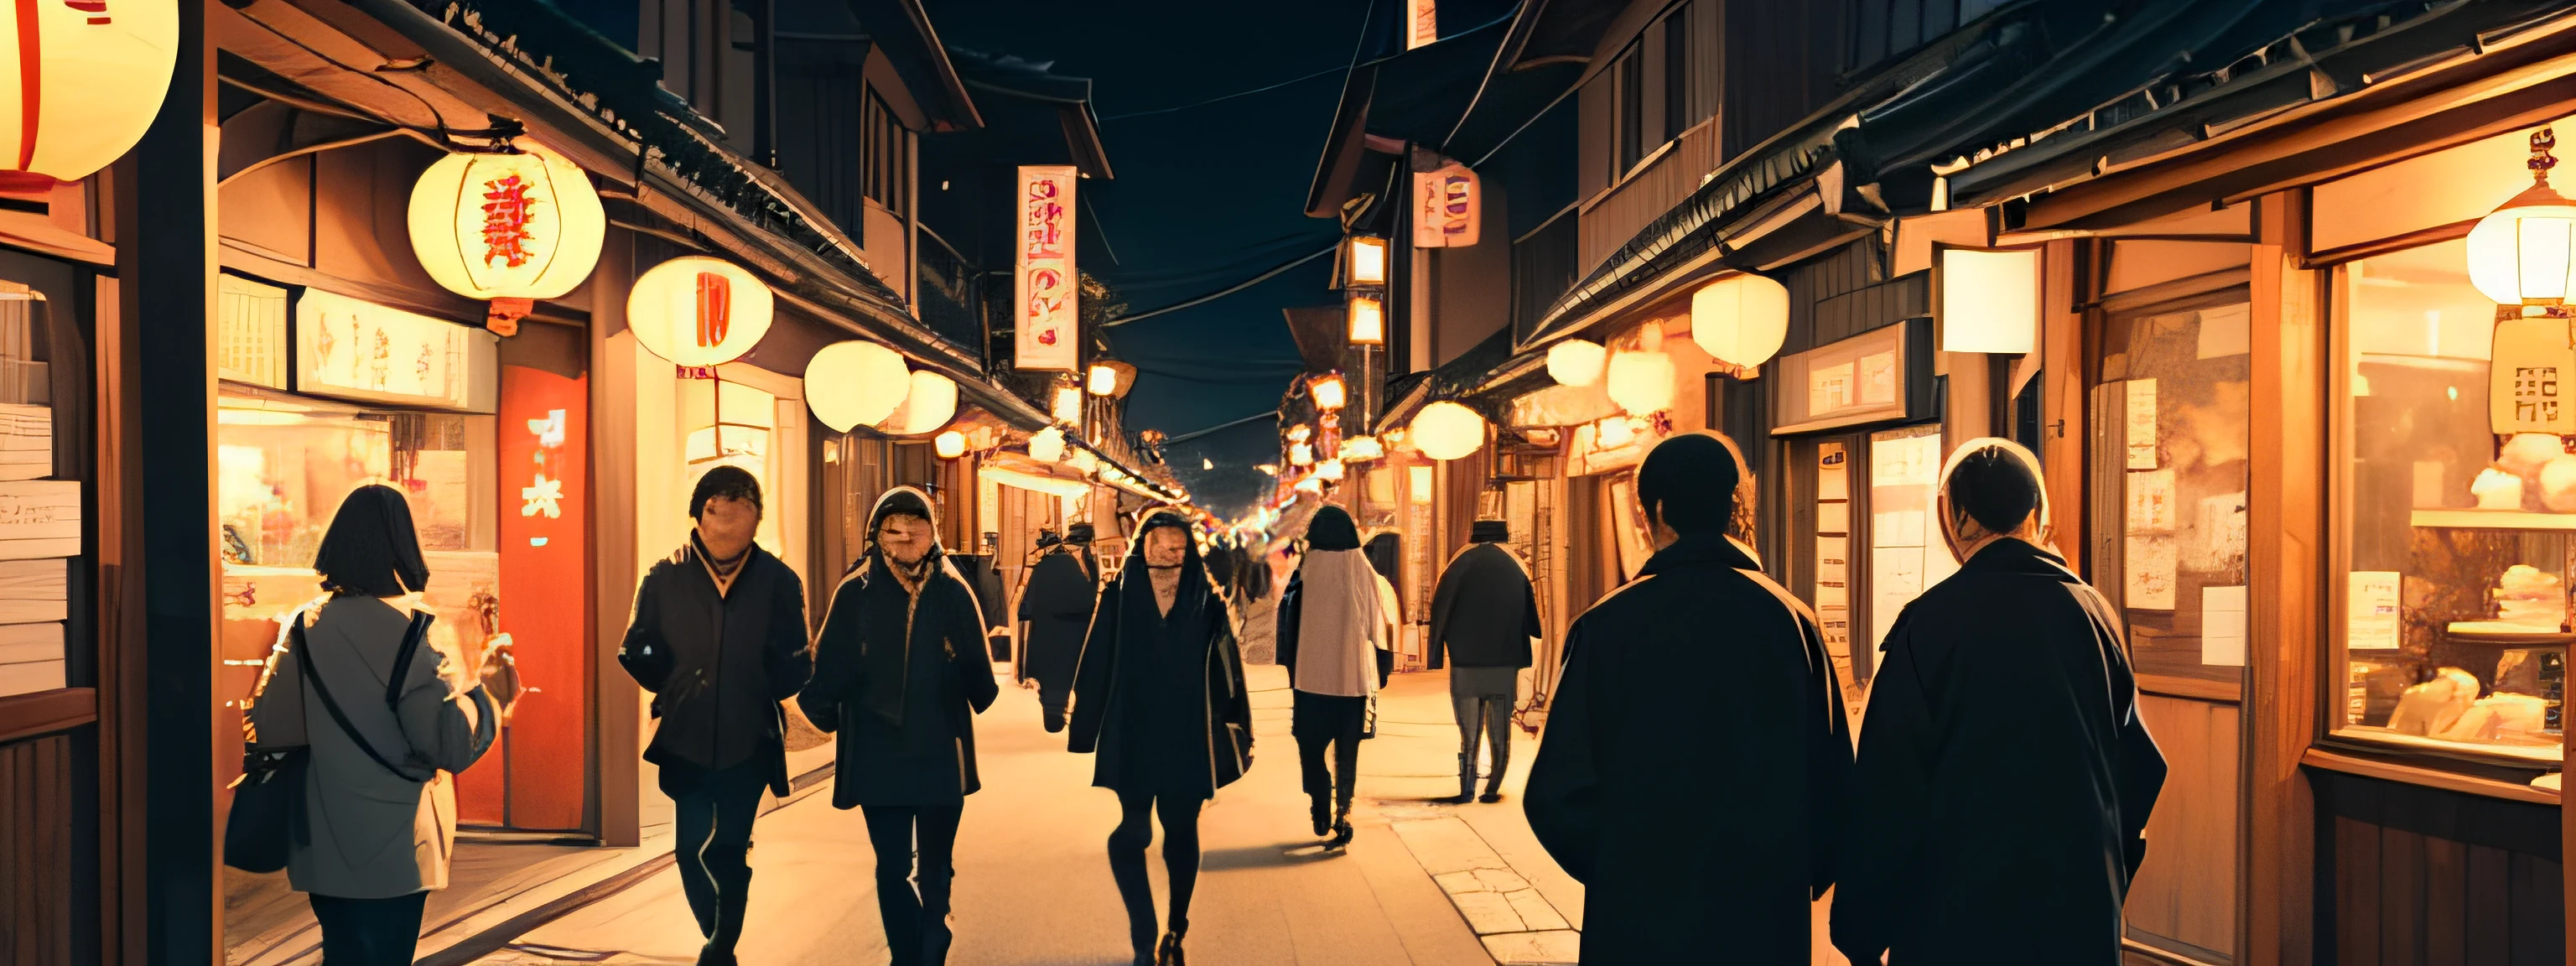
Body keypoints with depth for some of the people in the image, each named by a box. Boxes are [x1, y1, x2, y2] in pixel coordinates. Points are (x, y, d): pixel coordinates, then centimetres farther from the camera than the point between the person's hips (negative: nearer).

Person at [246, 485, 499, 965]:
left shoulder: (305, 626, -2)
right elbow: (453, 747, -19)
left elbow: (269, 726, 4)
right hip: (392, 852, -5)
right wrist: (477, 691, -2)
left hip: (320, 847, 5)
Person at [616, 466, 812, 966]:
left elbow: (796, 665, -3)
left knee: (730, 853, 6)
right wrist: (674, 687, -5)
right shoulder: (665, 577, -2)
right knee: (692, 850, 3)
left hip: (749, 742, -1)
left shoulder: (778, 581, -4)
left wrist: (765, 690, -17)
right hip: (685, 741, 1)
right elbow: (636, 652, 3)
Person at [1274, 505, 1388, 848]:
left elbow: (1288, 623, -3)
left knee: (1311, 746, 10)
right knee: (1347, 752, 11)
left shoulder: (1305, 570, -8)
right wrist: (1378, 673, 11)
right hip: (1354, 677, 2)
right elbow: (1377, 624, 1)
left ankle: (1321, 811, -5)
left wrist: (1289, 666, 8)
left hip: (1311, 676, -2)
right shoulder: (1363, 571, -3)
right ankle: (1342, 816, 5)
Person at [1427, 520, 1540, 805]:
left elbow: (1440, 610, -5)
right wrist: (1522, 654, 17)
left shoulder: (1460, 566, -4)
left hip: (1466, 663, -1)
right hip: (1505, 665, 1)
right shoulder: (1515, 567, 1)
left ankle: (1467, 790, 3)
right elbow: (1530, 618, 5)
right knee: (1500, 732, 9)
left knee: (1469, 732, 7)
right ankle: (1492, 789, 8)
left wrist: (1437, 654, 1)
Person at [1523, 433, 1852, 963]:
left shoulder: (1606, 626, -12)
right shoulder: (1793, 622, -5)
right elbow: (1832, 782, -3)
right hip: (1769, 919, 2)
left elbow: (1557, 794, -12)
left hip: (1638, 918, -2)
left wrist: (1615, 872, 6)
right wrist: (1793, 878, 14)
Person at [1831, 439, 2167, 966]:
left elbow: (1887, 791, -13)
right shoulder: (2093, 612, 1)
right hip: (2081, 917, 4)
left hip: (1956, 911, -4)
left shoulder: (1929, 621, -13)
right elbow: (2139, 768, 8)